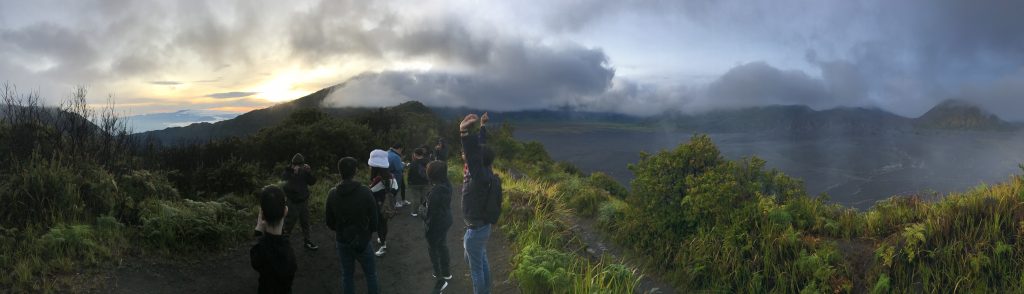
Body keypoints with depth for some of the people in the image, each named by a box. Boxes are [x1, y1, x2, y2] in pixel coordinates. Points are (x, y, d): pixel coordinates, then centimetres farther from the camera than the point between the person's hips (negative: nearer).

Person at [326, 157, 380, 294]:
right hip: (362, 240, -3)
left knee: (347, 274, 18)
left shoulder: (332, 194, -9)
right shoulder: (365, 192, -19)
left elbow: (329, 222, 0)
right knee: (370, 273, 15)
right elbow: (374, 220, -12)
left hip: (342, 241, 3)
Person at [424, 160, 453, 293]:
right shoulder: (447, 185, -6)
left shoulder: (436, 191, -31)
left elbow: (432, 212, -23)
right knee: (442, 246, 25)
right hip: (446, 221, 9)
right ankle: (446, 272, 42)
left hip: (437, 224, -9)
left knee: (433, 250, 7)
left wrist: (427, 224, -11)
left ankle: (441, 280, 13)